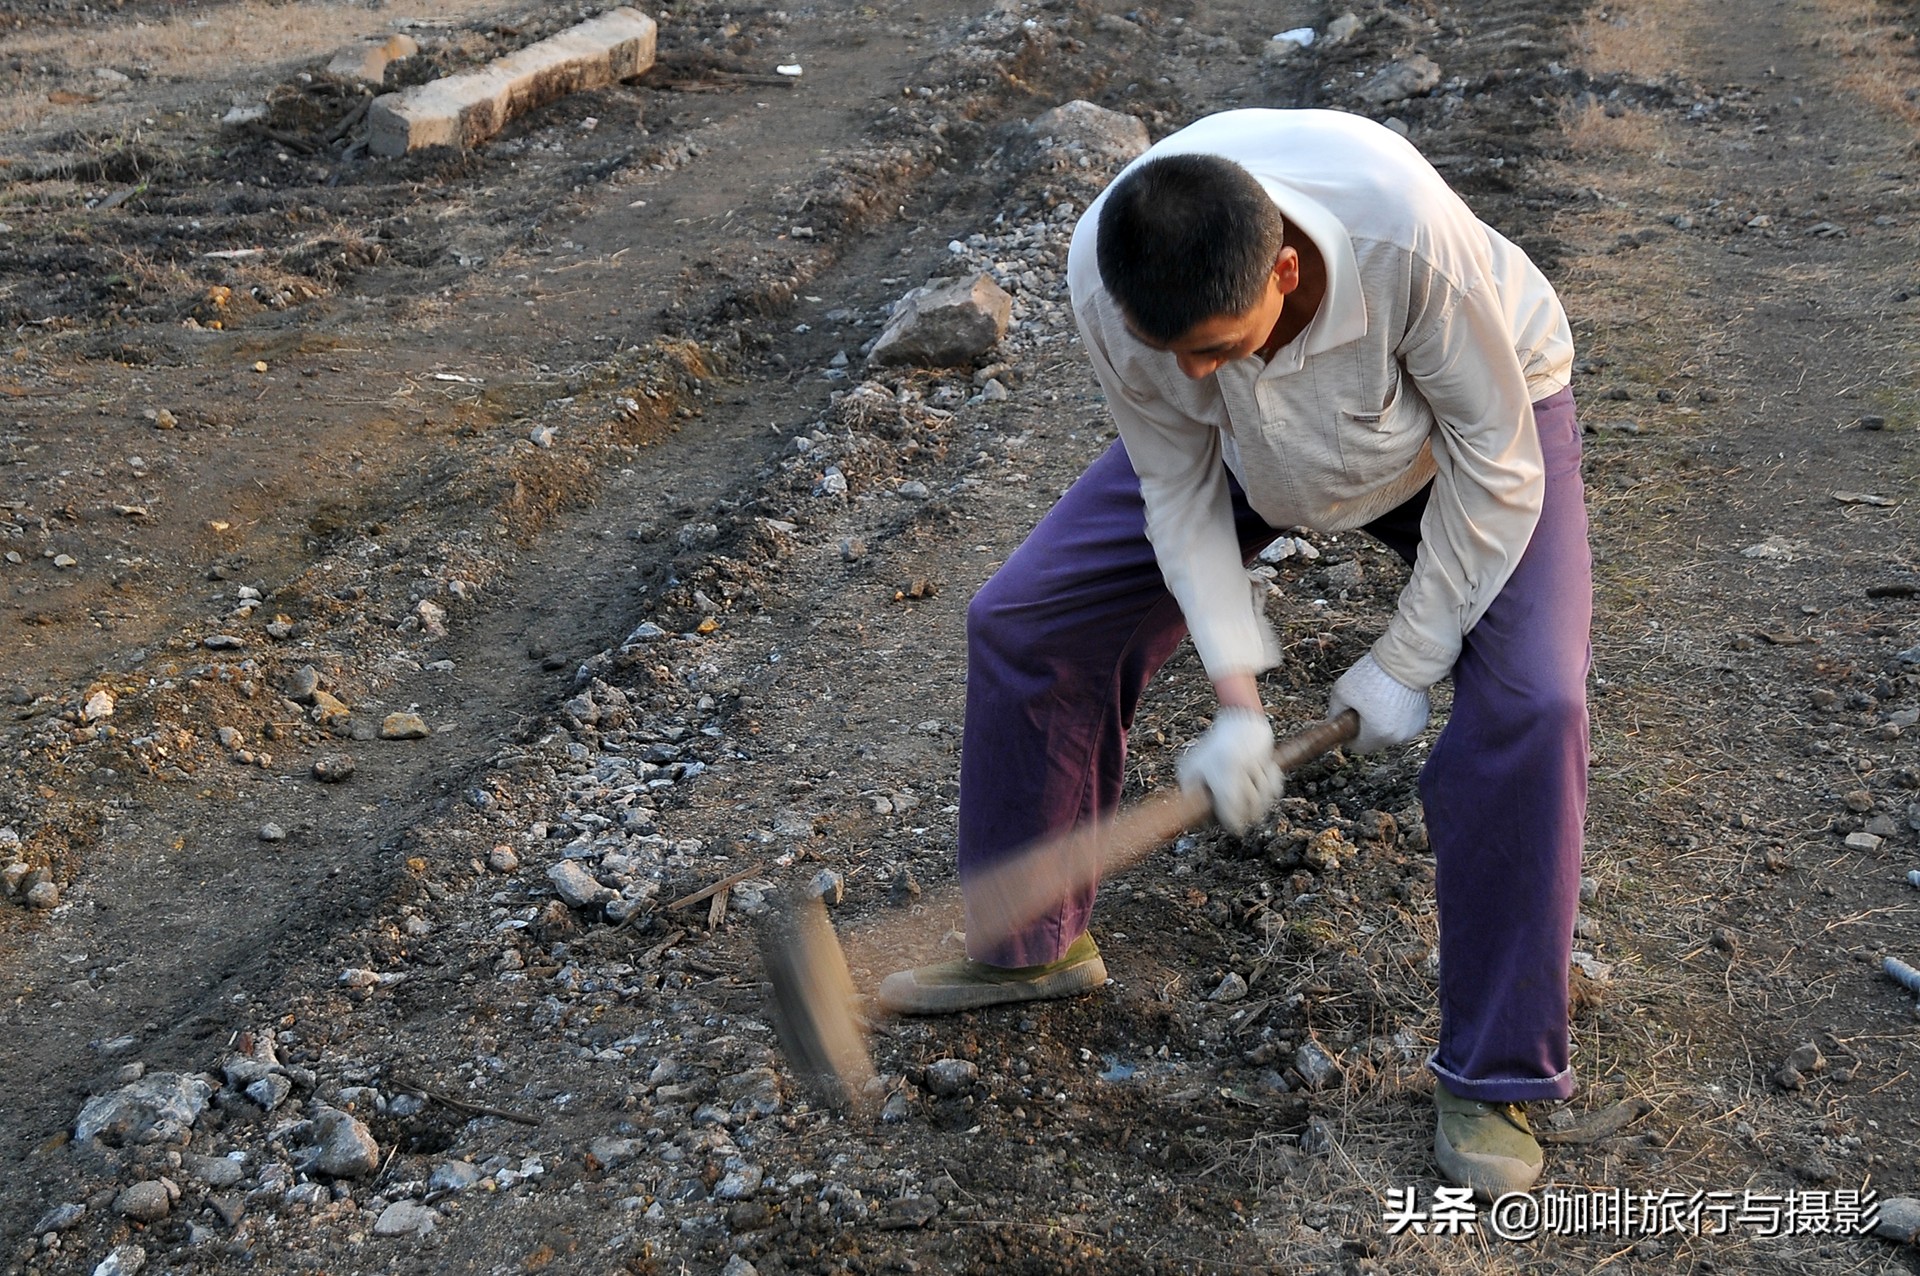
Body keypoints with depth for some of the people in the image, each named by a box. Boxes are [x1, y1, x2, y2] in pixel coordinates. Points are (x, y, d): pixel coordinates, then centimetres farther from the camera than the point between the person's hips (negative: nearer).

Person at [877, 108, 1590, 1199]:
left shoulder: (1409, 236, -44)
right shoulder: (1107, 283, -33)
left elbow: (1492, 461, -27)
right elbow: (1179, 488, -18)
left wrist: (1408, 661, -19)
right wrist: (1238, 699, -20)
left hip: (1472, 416, -3)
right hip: (1256, 445, 3)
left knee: (1527, 703, -24)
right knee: (1022, 624, -4)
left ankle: (1492, 1076, -7)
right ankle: (1032, 945, 16)